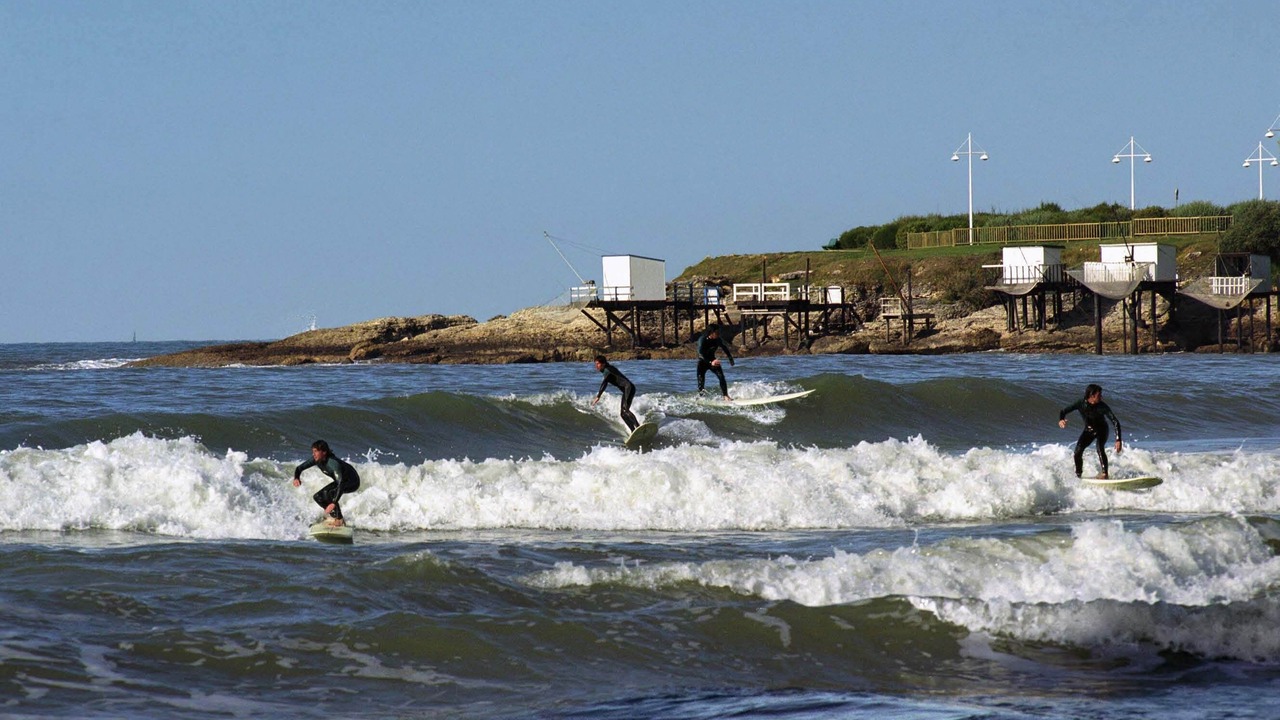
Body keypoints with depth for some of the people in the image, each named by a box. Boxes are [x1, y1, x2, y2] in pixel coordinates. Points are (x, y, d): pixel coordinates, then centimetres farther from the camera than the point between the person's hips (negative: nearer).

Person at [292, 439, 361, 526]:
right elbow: (299, 468, -3)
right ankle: (334, 516, 13)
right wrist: (296, 478, -27)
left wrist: (334, 503, -53)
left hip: (353, 481, -8)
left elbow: (341, 483, -45)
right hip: (341, 480, 8)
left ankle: (338, 520, -18)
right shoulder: (316, 460, -13)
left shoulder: (333, 463, -36)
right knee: (317, 497, 0)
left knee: (327, 493, -29)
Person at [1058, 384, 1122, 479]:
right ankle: (1078, 474, 8)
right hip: (1088, 430, 3)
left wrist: (1118, 440, -40)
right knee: (1078, 451, -13)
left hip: (1102, 431, -3)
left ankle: (1104, 474, -26)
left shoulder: (1103, 407, -28)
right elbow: (1064, 411, -14)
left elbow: (1116, 422, -30)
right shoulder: (1081, 404, -22)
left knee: (1100, 448, -30)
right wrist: (1061, 420, -38)